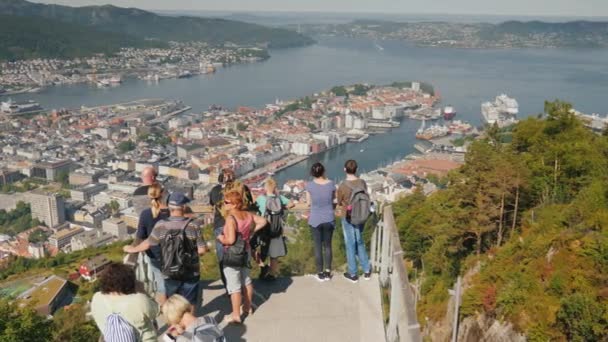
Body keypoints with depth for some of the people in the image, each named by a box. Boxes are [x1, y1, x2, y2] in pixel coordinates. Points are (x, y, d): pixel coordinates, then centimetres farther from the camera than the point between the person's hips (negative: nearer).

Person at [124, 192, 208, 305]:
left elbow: (147, 244, 0)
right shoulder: (193, 226, -13)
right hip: (190, 273, -1)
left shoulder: (161, 226, -12)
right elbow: (202, 250, -11)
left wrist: (132, 249, 18)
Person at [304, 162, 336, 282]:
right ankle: (328, 272, 21)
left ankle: (320, 273, 15)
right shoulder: (330, 184, -10)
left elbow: (309, 202, -2)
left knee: (318, 247, 9)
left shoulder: (310, 185, -13)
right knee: (327, 245, 15)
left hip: (315, 220, -1)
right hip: (329, 219, 1)